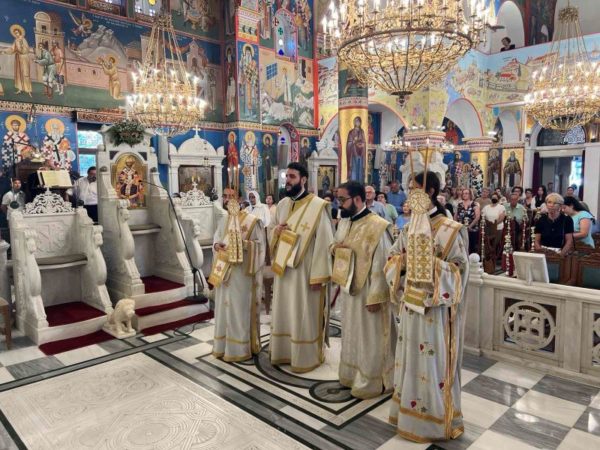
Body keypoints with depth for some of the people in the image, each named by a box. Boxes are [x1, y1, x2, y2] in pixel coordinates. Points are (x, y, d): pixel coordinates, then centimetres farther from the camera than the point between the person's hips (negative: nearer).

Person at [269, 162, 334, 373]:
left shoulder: (317, 205, -13)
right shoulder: (282, 204, 7)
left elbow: (324, 242, -15)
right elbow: (272, 229, 19)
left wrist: (318, 275, -17)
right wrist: (276, 230, -6)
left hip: (305, 271, -6)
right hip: (283, 269, 7)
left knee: (304, 315, 5)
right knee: (283, 311, 16)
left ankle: (307, 357, 22)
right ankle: (284, 352, 33)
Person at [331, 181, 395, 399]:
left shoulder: (378, 226, -19)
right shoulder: (344, 222, 6)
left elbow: (382, 264, -20)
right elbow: (335, 248, 18)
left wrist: (375, 296, -20)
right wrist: (334, 248, -7)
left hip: (368, 291, -8)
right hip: (348, 288, 8)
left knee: (369, 339, 6)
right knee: (351, 334, 20)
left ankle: (371, 383, 23)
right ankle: (351, 376, 37)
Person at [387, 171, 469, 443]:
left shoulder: (450, 229, -12)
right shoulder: (409, 228, 7)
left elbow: (461, 268, -11)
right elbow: (393, 257, 12)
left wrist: (433, 264, -24)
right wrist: (401, 260, -9)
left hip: (435, 305, -6)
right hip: (411, 301, 7)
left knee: (432, 361, 4)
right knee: (409, 356, 16)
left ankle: (434, 419, 23)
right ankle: (409, 410, 34)